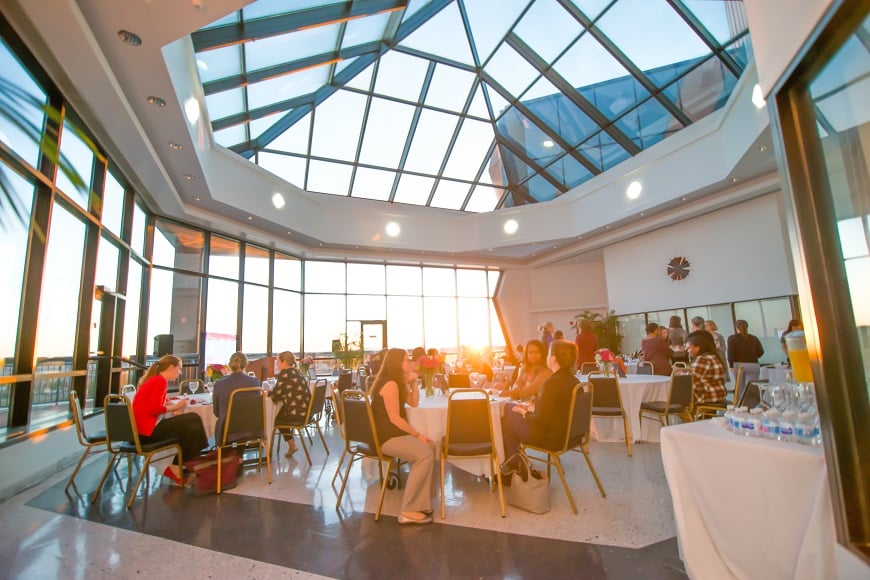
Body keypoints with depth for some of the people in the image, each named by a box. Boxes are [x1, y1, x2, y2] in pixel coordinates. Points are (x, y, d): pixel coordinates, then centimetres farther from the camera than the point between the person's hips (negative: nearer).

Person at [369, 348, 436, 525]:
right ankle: (409, 511, -17)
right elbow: (394, 418, -21)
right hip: (385, 436, -11)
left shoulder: (398, 382, 14)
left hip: (394, 432, 11)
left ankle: (421, 502, 13)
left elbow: (414, 403, 16)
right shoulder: (390, 384, -19)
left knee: (430, 446, 9)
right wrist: (417, 434, -14)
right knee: (425, 455, -24)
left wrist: (413, 382, 3)